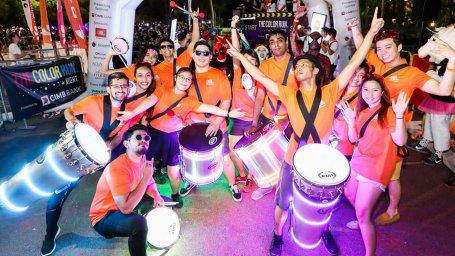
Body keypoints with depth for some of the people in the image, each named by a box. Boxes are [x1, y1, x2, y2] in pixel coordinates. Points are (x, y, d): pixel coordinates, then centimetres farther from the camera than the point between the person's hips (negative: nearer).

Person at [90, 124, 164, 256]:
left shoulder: (142, 159, -5)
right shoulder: (117, 168, -30)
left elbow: (149, 183, 11)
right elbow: (126, 208, -36)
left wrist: (156, 195, -11)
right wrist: (145, 177, -33)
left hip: (124, 206, 8)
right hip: (103, 217, -8)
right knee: (138, 222, -35)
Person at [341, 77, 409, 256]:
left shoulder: (388, 112, -13)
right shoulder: (362, 112, 9)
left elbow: (400, 141, -24)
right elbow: (353, 139, 8)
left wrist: (399, 115, -37)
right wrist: (351, 120, -7)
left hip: (376, 168, -8)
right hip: (358, 161, 8)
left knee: (362, 215, -6)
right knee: (348, 194, 27)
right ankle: (363, 221, 54)